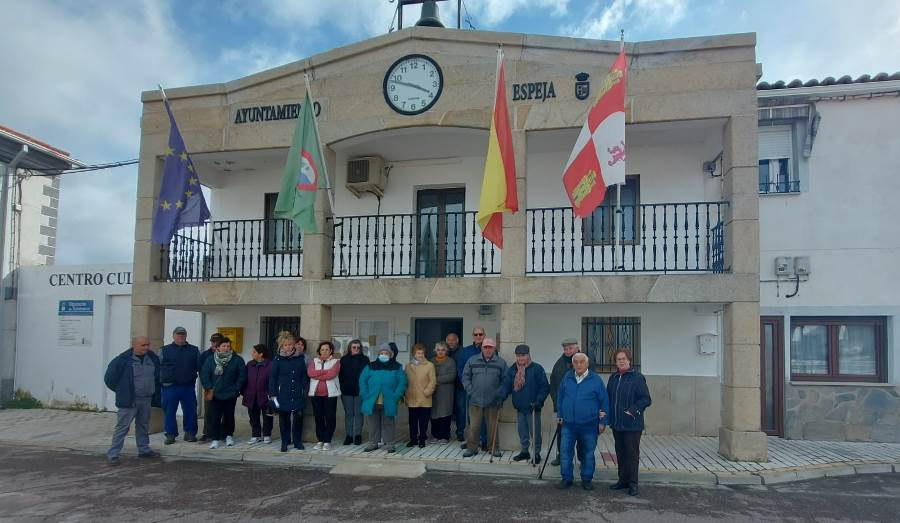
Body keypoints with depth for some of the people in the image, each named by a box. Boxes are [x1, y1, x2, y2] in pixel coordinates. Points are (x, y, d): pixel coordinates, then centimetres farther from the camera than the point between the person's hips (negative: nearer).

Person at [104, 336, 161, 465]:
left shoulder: (153, 358, 4)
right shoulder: (122, 360, -14)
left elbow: (157, 377, 19)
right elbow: (109, 379, -6)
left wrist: (155, 391, 16)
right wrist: (121, 391, 2)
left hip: (146, 400, 6)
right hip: (129, 401, -6)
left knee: (143, 425, 16)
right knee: (122, 427, -4)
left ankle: (144, 449, 29)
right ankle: (112, 454, 3)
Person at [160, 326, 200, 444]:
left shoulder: (194, 350, 9)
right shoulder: (165, 350, 5)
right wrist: (163, 379, -6)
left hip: (188, 387, 1)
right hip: (170, 387, -1)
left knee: (190, 411, 4)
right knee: (169, 412, 5)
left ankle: (190, 433, 17)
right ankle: (171, 434, 17)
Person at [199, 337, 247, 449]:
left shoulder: (237, 360, -4)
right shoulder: (210, 360, 1)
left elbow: (242, 375, -3)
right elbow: (204, 375, 2)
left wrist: (236, 388, -6)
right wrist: (209, 387, -6)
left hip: (230, 395, 0)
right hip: (215, 395, 0)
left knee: (229, 416, 11)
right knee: (215, 417, -2)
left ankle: (228, 436, 27)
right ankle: (215, 439, 7)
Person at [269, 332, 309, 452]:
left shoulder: (300, 358, 4)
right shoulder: (278, 359, -1)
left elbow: (305, 375, 8)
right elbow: (273, 377, 1)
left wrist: (304, 389, 0)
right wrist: (273, 393, -3)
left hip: (298, 394, 1)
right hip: (283, 394, -1)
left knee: (298, 417, 2)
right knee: (284, 418, 6)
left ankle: (297, 441, 16)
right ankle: (285, 442, 18)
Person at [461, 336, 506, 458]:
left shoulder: (501, 362, 1)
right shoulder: (472, 361, 3)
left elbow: (505, 381, 2)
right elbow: (465, 377, 6)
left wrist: (500, 394, -6)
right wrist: (470, 391, -1)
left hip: (493, 402, 0)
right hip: (475, 401, 0)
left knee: (492, 427, 8)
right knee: (474, 426, 3)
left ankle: (493, 448, 23)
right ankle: (472, 448, 15)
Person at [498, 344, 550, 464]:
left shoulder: (537, 369, -10)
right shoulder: (512, 370, 4)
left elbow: (545, 387, -9)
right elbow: (506, 385, 4)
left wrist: (539, 400, -18)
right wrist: (501, 397, -11)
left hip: (533, 408, -4)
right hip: (519, 408, 5)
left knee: (535, 432, 3)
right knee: (522, 431, 15)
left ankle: (537, 453, 17)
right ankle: (524, 451, 29)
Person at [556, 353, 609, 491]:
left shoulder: (596, 379, -5)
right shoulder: (567, 378, 3)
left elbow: (604, 402, -1)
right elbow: (560, 398, 14)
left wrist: (603, 422, -2)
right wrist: (560, 415, 13)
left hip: (589, 425, -2)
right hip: (568, 423, 2)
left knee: (588, 453, 9)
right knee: (565, 451, 2)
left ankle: (587, 479, 22)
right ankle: (566, 478, 14)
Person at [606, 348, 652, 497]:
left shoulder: (638, 378, -10)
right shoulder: (613, 378, 10)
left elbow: (646, 399, -11)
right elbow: (608, 398, 18)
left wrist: (633, 411, -19)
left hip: (632, 424, -6)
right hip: (616, 424, 6)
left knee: (632, 454, 1)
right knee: (620, 453, 14)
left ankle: (633, 483, 10)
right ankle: (623, 480, 26)